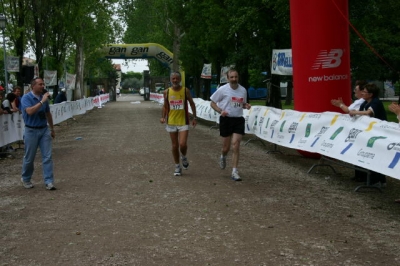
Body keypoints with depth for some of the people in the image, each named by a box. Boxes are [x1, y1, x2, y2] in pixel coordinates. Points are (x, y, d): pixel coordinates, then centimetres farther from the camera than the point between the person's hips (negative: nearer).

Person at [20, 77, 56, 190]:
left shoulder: (44, 97, 5)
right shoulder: (26, 98, -11)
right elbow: (30, 111, -29)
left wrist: (52, 129, 21)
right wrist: (42, 101, -29)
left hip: (44, 130, 4)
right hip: (31, 131, -4)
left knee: (47, 157, -2)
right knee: (29, 158, 8)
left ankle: (49, 182, 0)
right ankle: (26, 179, 29)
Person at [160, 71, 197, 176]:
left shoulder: (186, 91, -5)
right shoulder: (167, 92, 0)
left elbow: (192, 104, 4)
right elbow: (165, 106, 11)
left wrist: (194, 117, 2)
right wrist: (163, 117, -3)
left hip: (183, 121, -2)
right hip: (171, 122, 2)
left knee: (183, 144, -14)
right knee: (174, 146, 8)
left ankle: (184, 157, 20)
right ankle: (177, 166, 21)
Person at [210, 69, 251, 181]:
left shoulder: (243, 90, 6)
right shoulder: (223, 90, -5)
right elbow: (212, 103, 0)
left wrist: (246, 105, -2)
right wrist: (220, 111, -18)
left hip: (238, 120, 2)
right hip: (226, 119, -2)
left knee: (236, 146, -8)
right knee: (226, 147, 6)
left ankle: (234, 172, -2)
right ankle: (223, 157, 43)